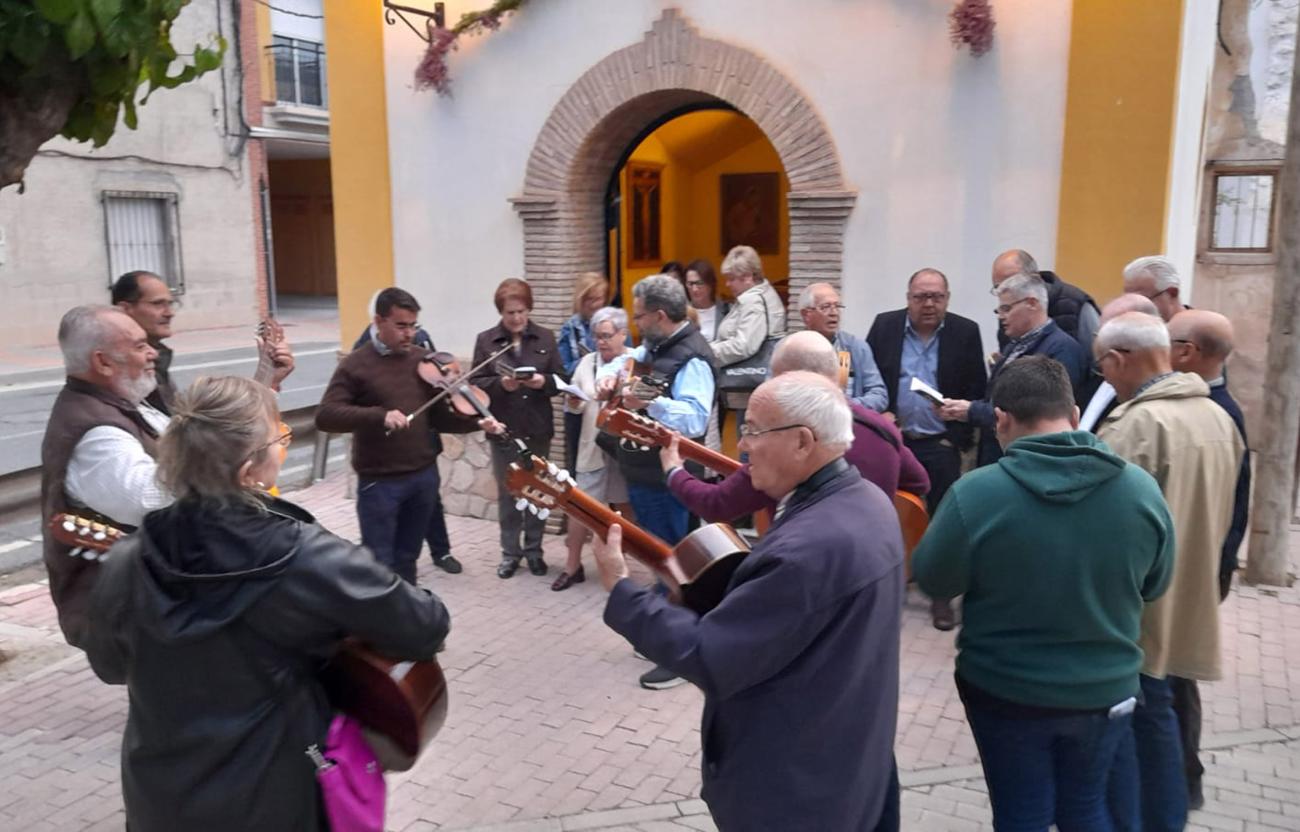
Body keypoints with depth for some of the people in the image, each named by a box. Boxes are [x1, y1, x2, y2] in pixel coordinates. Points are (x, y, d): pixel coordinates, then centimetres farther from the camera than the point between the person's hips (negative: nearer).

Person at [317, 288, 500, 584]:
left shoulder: (422, 361, 6)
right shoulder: (356, 365, -8)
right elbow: (325, 416, -20)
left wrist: (476, 423, -7)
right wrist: (380, 415, -33)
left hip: (424, 475, 5)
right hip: (379, 482, -5)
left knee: (407, 559, 18)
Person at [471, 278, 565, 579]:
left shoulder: (545, 337, 3)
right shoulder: (485, 340, -1)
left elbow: (560, 380, 2)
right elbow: (475, 383, -4)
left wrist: (543, 381, -19)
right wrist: (499, 384, -22)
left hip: (538, 429, 1)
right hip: (503, 430, -1)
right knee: (507, 493, 8)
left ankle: (534, 550, 23)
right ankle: (510, 553, 19)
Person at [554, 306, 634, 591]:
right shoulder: (587, 362, 8)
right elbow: (575, 407, 10)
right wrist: (572, 402, -11)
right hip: (592, 446, 3)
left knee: (626, 506, 11)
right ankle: (573, 566, 16)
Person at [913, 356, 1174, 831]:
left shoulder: (974, 493, -24)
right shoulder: (1142, 489, -13)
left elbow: (932, 580, -10)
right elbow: (1154, 586, 2)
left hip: (1005, 690, -2)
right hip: (1106, 689, 3)